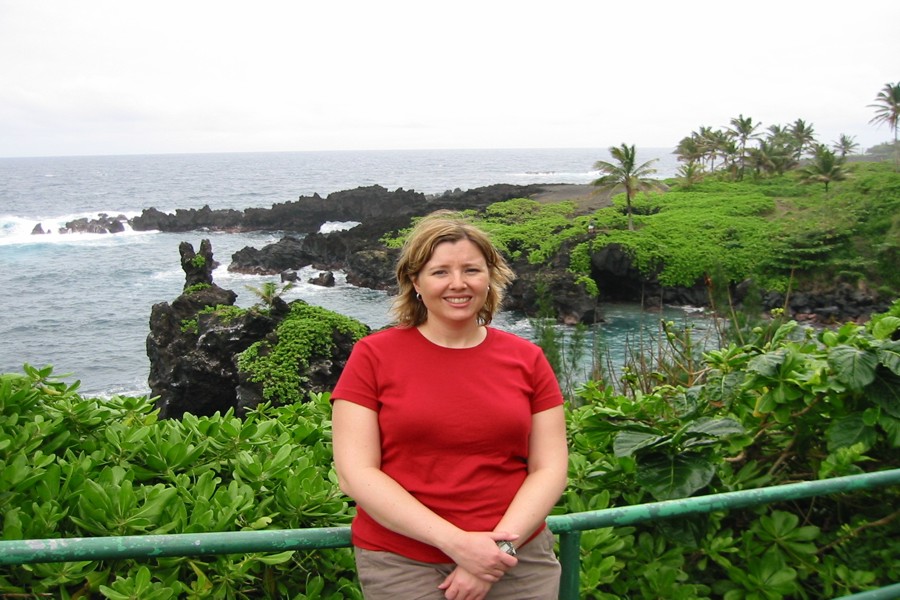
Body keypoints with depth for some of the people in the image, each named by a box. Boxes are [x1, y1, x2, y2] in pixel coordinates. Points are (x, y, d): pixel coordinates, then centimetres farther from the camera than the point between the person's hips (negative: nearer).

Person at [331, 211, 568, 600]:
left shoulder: (526, 359, 1)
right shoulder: (373, 356, -5)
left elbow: (549, 469, 1)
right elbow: (356, 474, -10)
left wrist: (500, 547, -14)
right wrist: (456, 541, -17)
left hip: (517, 560, 2)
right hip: (401, 565, -2)